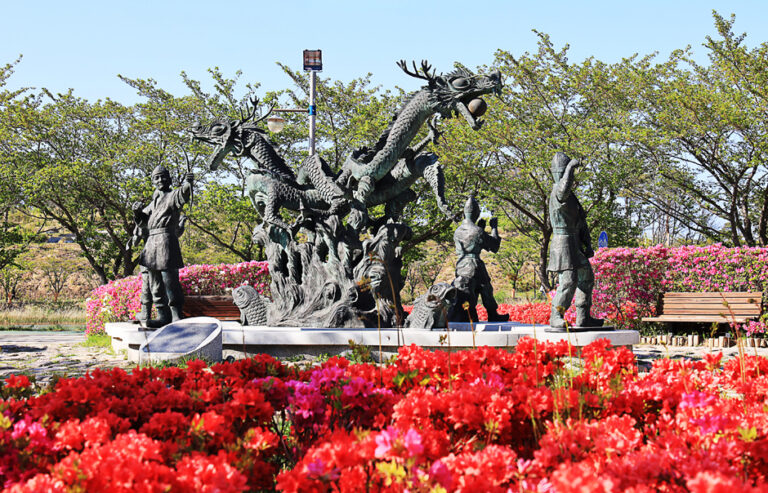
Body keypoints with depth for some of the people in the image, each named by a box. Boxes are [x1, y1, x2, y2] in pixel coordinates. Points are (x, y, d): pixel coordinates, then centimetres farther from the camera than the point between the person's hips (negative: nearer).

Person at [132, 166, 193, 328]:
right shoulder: (154, 202, 24)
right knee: (153, 281, 7)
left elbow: (183, 196, -20)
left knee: (169, 280, -12)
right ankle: (162, 316, 11)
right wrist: (137, 211, 0)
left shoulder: (173, 196, 3)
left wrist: (187, 184, -42)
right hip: (151, 242, 8)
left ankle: (176, 316, -12)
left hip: (166, 240, -8)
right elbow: (143, 221, 21)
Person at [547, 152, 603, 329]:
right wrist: (570, 167, -36)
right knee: (569, 281, -18)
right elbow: (564, 189, -42)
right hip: (564, 243, -10)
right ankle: (556, 318, -12)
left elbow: (581, 221, 20)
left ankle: (583, 318, 23)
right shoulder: (558, 191, -13)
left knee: (586, 279, 17)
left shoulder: (571, 195, 18)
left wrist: (588, 245, 15)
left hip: (575, 244, 10)